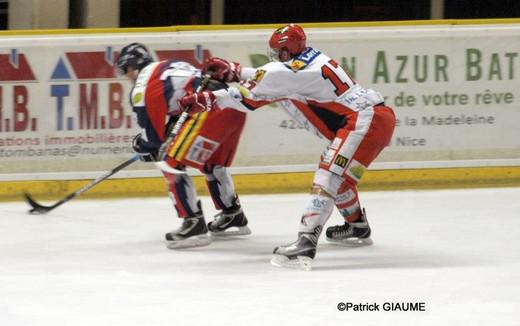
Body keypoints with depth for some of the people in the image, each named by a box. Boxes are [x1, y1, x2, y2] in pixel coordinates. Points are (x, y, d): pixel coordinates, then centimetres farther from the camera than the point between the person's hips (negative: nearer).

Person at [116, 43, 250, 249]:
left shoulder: (142, 87, 3)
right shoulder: (171, 66, 29)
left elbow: (151, 133, 3)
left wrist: (142, 145, 23)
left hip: (212, 111, -9)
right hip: (235, 108, 9)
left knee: (174, 164, -2)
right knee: (213, 164, 30)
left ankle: (194, 224, -9)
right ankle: (234, 217, 41)